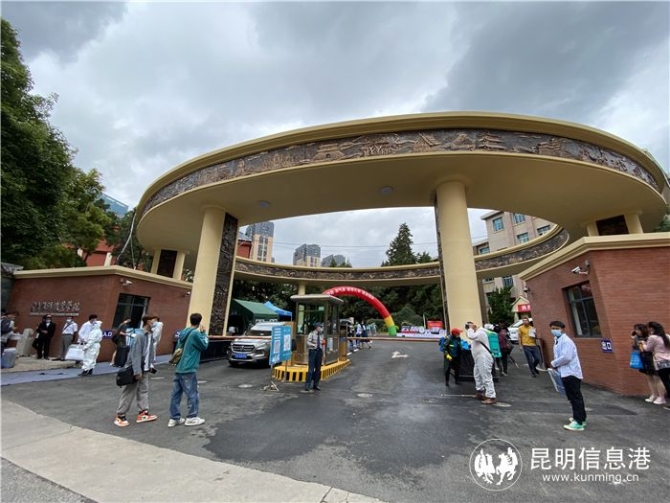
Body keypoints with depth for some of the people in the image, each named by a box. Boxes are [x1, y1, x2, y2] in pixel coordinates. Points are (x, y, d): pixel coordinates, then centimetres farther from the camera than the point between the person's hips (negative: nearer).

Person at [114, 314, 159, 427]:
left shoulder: (150, 335, 6)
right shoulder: (139, 335, -21)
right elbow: (136, 354, -23)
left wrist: (151, 365, 10)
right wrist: (137, 371, -23)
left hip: (145, 369, 8)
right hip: (135, 369, -8)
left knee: (144, 390, 12)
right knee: (129, 392, 3)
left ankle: (143, 412, 19)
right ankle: (120, 415, 17)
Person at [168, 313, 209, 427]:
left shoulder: (183, 332, 8)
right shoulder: (195, 333, -18)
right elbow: (204, 346, -7)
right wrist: (203, 333, 1)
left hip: (179, 368, 8)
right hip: (188, 369, -8)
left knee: (176, 394, 12)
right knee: (193, 394, 4)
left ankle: (174, 418, 20)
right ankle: (192, 418, 12)